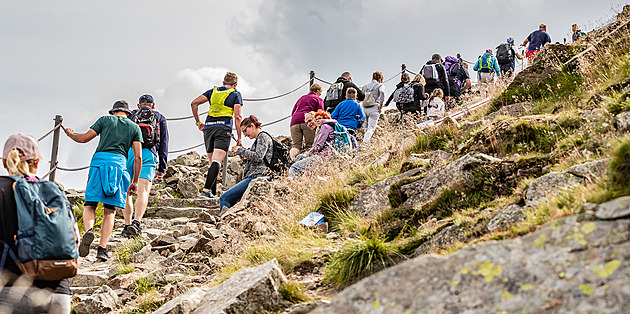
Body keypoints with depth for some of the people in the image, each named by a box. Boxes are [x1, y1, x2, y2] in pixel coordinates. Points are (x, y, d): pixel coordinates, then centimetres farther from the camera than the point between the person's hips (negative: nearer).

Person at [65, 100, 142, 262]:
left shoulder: (105, 120, 18)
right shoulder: (134, 127, 19)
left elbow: (84, 138, 14)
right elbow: (138, 156, 11)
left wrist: (71, 134, 36)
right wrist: (135, 181, 15)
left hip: (99, 159, 0)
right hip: (119, 162, 0)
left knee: (89, 204, 4)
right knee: (110, 211, 4)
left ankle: (88, 230, -26)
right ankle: (102, 248, -9)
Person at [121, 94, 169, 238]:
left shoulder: (130, 115, 25)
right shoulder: (160, 118, 24)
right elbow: (164, 145, 16)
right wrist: (162, 168, 15)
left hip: (128, 152, 2)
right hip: (148, 153, -2)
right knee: (143, 191, -14)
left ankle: (127, 225, 8)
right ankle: (136, 222, -34)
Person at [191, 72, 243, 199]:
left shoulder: (213, 91, 19)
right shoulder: (235, 94, 8)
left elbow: (194, 103, 10)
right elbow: (237, 117, -2)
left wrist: (198, 122, 17)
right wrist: (239, 138, 0)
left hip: (208, 128, 4)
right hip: (223, 129, -4)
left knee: (212, 162, 11)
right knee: (217, 161, -15)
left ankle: (213, 193, 9)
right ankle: (207, 188, -31)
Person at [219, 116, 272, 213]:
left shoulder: (263, 136, -3)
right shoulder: (258, 139, 27)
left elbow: (258, 157, -17)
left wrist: (240, 150, -7)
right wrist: (245, 158, 15)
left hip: (257, 177, -11)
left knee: (224, 199, -18)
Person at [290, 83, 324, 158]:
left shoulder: (301, 98, 33)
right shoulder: (318, 99, 19)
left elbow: (293, 112, 31)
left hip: (294, 122, 4)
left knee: (296, 145, -5)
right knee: (309, 145, -6)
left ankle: (291, 158, -31)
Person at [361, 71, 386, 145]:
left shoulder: (365, 86, 18)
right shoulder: (380, 85, 3)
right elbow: (382, 92, -17)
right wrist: (381, 104, -12)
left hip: (364, 108, 5)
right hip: (374, 108, -5)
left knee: (365, 127, 16)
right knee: (371, 128, -9)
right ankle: (365, 142, -26)